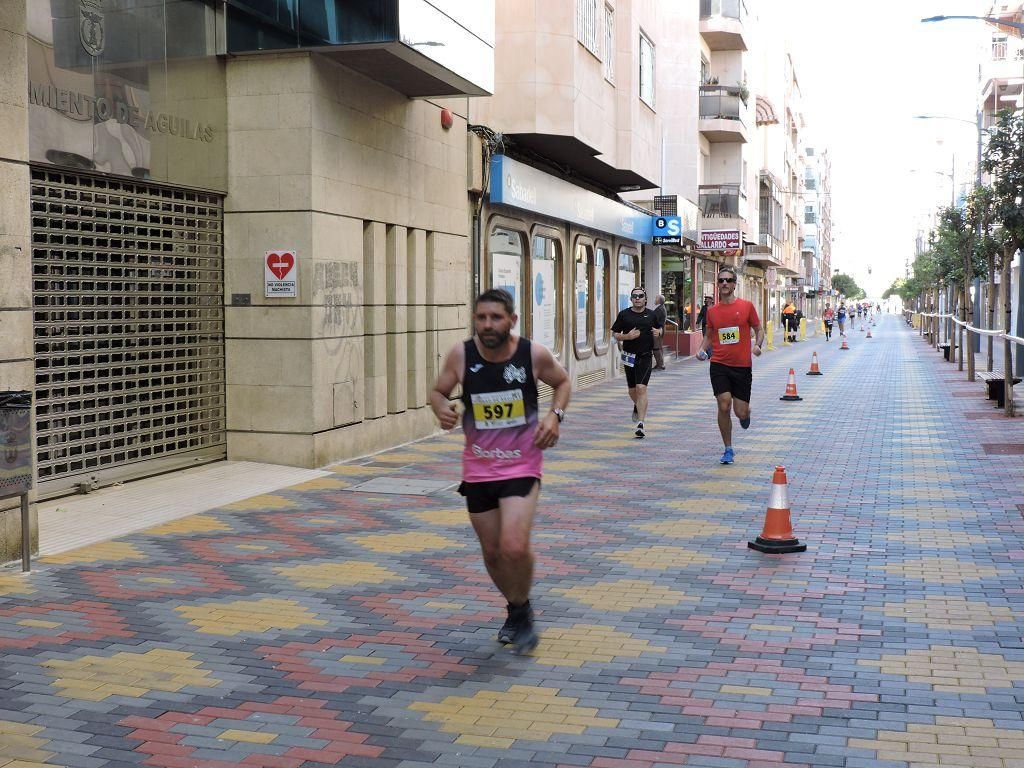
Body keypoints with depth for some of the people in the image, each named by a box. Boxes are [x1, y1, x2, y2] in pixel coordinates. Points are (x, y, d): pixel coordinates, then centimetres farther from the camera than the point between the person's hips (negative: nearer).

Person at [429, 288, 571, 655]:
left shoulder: (534, 354, -13)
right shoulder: (461, 354, -10)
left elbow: (563, 382, 7)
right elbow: (438, 392, 5)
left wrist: (555, 414, -10)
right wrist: (442, 409, -18)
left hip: (522, 464, -3)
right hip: (478, 469, 3)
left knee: (515, 548, -19)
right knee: (492, 552, 12)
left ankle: (523, 611, 11)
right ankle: (516, 611, 41)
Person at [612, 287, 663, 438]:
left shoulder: (651, 314, 6)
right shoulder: (624, 314, 2)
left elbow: (660, 328, 21)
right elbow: (615, 334, 5)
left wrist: (658, 332, -3)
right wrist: (627, 336, -14)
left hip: (645, 357, -2)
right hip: (629, 356, 2)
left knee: (641, 388, -15)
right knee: (632, 390, 14)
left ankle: (640, 424, -16)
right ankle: (638, 406, 49)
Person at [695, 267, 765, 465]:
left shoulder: (746, 306, 0)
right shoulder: (712, 311, 6)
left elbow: (759, 329, 8)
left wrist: (758, 345, -12)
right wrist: (702, 349, -1)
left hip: (742, 366, -1)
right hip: (719, 365, 1)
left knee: (741, 413, -1)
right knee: (724, 406, -11)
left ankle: (745, 414, 40)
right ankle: (728, 449, 5)